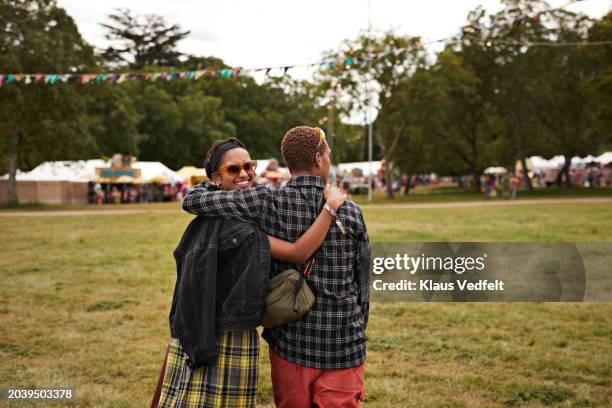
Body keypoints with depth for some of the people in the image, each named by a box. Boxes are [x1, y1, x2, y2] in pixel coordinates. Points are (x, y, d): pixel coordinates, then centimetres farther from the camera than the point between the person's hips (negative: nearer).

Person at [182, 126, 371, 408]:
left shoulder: (266, 203, -10)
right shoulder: (350, 212, -6)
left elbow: (192, 201, -9)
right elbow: (362, 285, 2)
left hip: (290, 345, 1)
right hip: (343, 349, -1)